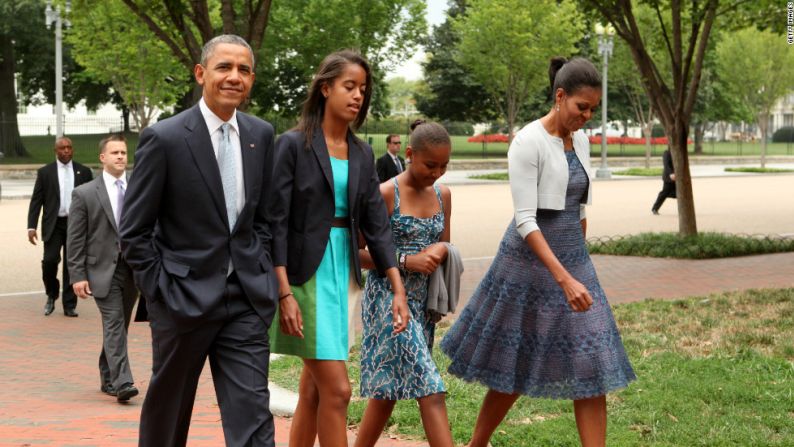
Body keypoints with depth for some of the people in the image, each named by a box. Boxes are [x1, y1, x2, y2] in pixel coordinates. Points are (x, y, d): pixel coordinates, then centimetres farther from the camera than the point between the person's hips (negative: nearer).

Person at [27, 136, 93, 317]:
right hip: (53, 225, -1)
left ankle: (69, 305, 10)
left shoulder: (84, 172, 7)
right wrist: (31, 226, -7)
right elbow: (36, 201, 2)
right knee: (50, 260, -12)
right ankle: (51, 296, 14)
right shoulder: (45, 172, 4)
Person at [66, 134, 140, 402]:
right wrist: (77, 275, -9)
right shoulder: (85, 194, -2)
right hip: (103, 269, -4)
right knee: (114, 324, -12)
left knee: (118, 327, 12)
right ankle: (121, 383, -17)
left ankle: (108, 378, 25)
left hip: (133, 269, 4)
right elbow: (75, 239, -2)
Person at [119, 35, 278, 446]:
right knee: (167, 412, 13)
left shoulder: (261, 135, 6)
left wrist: (262, 276, 6)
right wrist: (161, 295, -9)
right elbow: (134, 232, -7)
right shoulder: (164, 138, -10)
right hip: (184, 297, -3)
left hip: (246, 299, 3)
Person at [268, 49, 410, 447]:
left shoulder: (362, 154, 10)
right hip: (306, 274, -6)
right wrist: (285, 293, -18)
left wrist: (398, 290, 0)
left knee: (313, 388, 11)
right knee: (336, 388, -9)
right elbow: (276, 223, -12)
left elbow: (376, 224, 8)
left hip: (342, 271, 6)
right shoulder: (294, 145, -8)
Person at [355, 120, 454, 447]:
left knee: (388, 386, 13)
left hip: (422, 301, 7)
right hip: (389, 298, -7)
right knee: (429, 389, -13)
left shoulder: (442, 195, 8)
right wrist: (406, 260, -20)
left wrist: (441, 250, -5)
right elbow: (357, 252, -10)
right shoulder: (385, 194, -11)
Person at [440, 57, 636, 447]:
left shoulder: (581, 141, 7)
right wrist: (564, 279, -28)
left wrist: (579, 268, 18)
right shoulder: (528, 143, -16)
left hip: (573, 262, 7)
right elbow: (525, 220, -21)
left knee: (591, 370, -1)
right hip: (529, 264, -7)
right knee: (512, 373, 6)